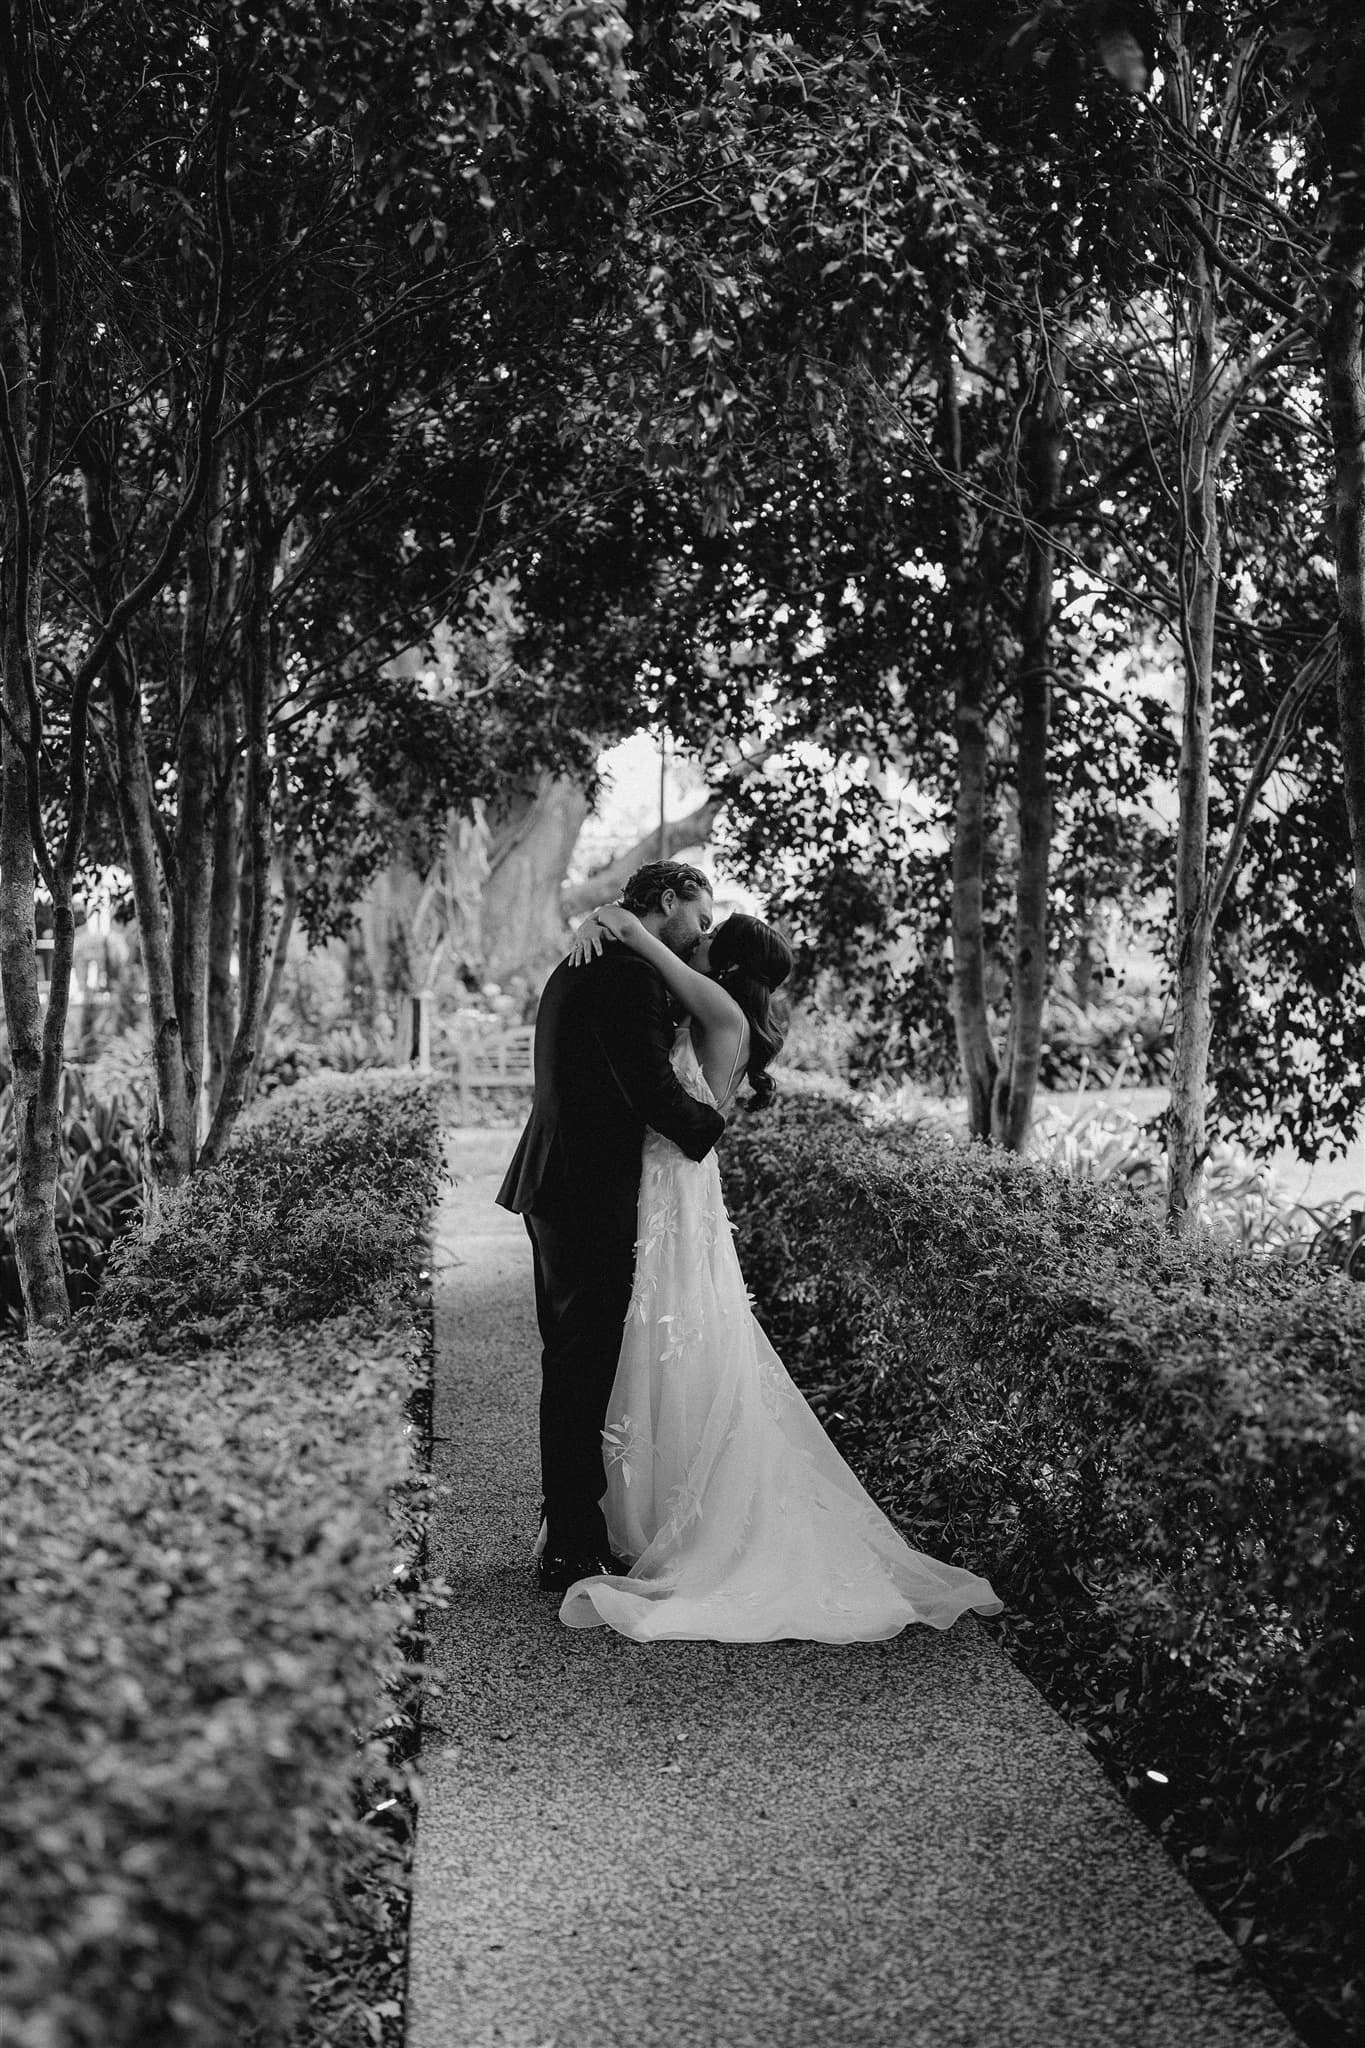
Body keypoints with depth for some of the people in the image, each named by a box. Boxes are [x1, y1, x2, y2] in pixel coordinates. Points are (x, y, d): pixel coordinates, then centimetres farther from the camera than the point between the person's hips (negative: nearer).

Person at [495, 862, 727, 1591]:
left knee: (574, 1361, 16)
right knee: (582, 1364, -5)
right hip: (591, 1195, -11)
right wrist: (709, 1123, -3)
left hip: (556, 1186, 11)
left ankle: (567, 1525, 26)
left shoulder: (583, 964, 18)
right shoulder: (629, 973, -15)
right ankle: (572, 1548, 2)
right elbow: (651, 1087, -20)